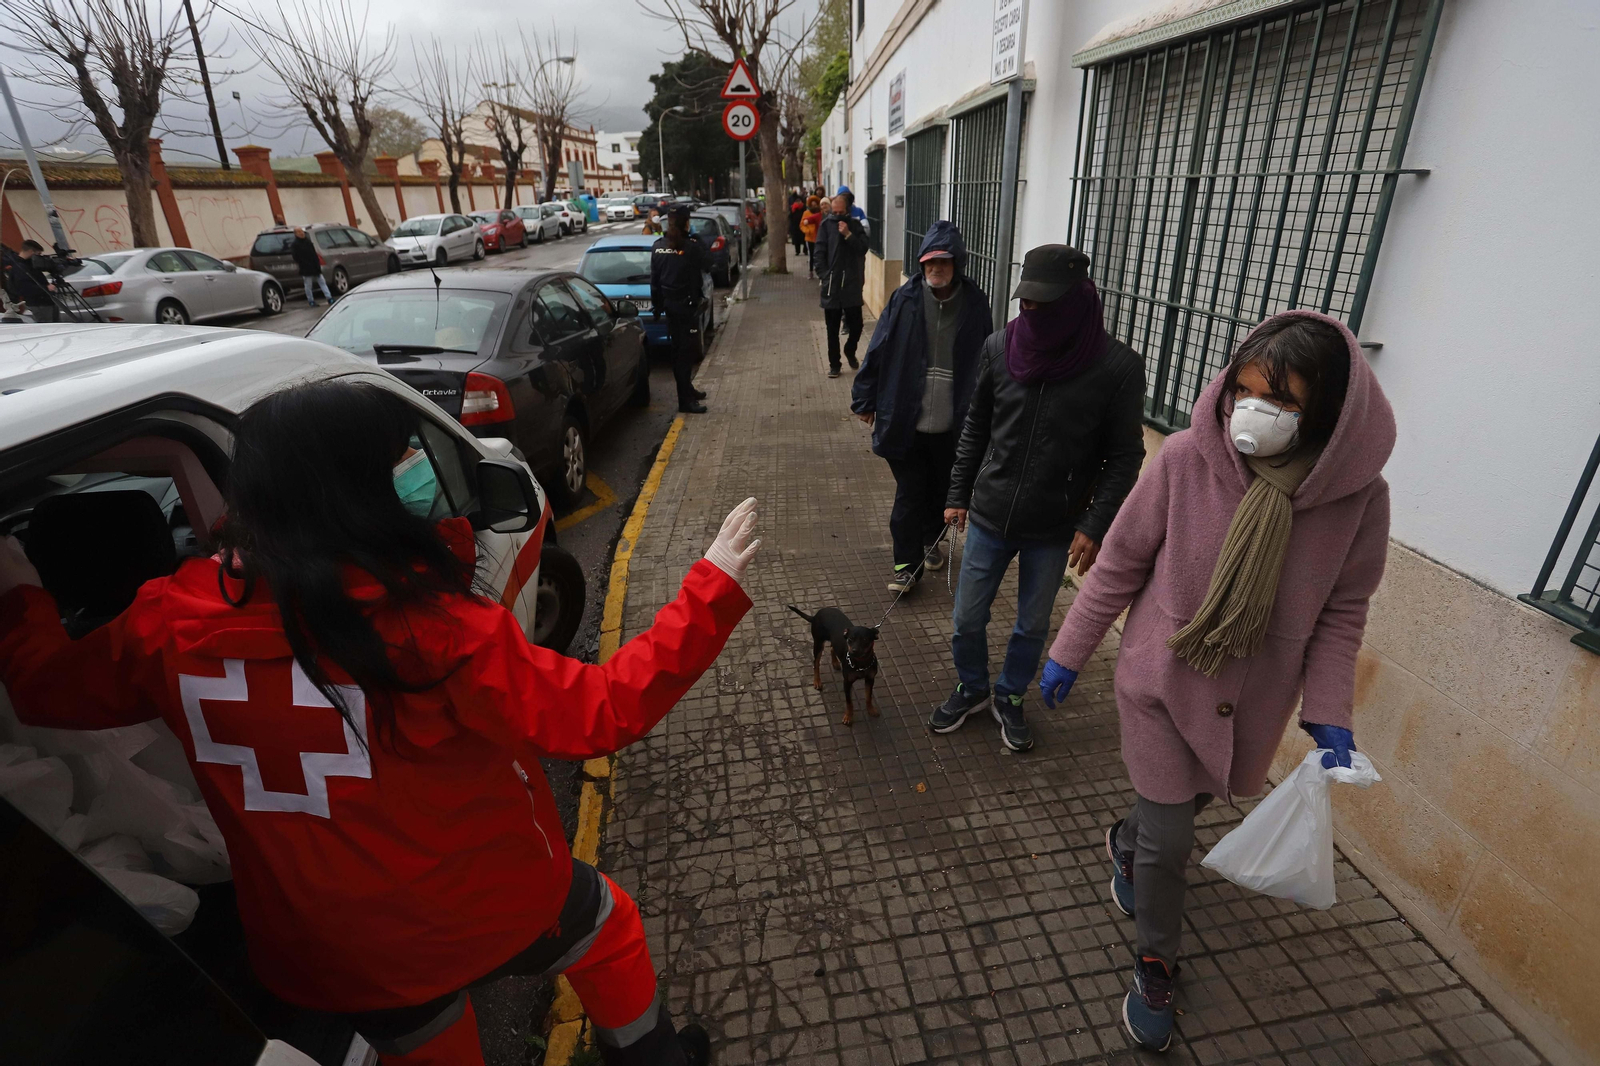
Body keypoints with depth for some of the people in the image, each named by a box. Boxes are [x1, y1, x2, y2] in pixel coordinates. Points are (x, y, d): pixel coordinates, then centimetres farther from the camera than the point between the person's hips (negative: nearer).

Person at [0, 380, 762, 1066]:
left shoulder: (169, 622, -15)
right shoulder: (427, 624, -33)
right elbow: (601, 713, -29)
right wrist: (712, 590, -25)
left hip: (326, 949, 5)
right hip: (488, 907, -4)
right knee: (607, 926, 27)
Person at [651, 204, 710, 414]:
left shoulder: (657, 246, 4)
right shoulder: (691, 245, -14)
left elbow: (654, 279, 7)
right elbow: (706, 266, -1)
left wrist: (657, 304, 14)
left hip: (669, 303, 7)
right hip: (687, 304, -7)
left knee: (678, 349, 17)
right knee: (687, 350, -5)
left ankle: (687, 389, 30)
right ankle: (685, 400, -6)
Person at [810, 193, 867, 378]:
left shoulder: (855, 225, 6)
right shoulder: (826, 226, 1)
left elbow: (863, 248, -5)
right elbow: (818, 254, -2)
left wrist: (848, 235, -16)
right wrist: (824, 275, -10)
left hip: (852, 285, 1)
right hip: (831, 285, -1)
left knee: (856, 325, 5)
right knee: (832, 329, 4)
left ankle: (850, 352, 34)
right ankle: (834, 364, 15)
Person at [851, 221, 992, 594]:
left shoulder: (974, 303, -4)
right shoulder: (905, 298, -7)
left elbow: (984, 359, 3)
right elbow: (878, 351, -2)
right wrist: (865, 400, -1)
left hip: (952, 423, 2)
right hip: (906, 419, -2)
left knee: (942, 488, 18)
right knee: (909, 493, 4)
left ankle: (931, 540, 44)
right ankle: (906, 563, 18)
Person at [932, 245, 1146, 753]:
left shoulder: (1118, 367, -15)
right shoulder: (1000, 347, -8)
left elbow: (1124, 456, -6)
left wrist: (1095, 525, -12)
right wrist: (959, 493, 8)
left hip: (1054, 529, -1)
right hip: (990, 516, 2)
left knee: (1033, 626, 16)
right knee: (967, 620, 12)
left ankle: (1009, 698, 42)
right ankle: (971, 689, 40)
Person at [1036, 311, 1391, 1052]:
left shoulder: (1358, 492, -17)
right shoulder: (1186, 459, -23)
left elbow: (1343, 609, -3)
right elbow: (1120, 564, -11)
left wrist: (1328, 712, -8)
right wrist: (1069, 652, -4)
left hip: (1253, 700, 3)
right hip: (1161, 682, -2)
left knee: (1188, 803, 26)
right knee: (1169, 840, 7)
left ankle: (1127, 842, 61)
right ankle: (1154, 967, 35)